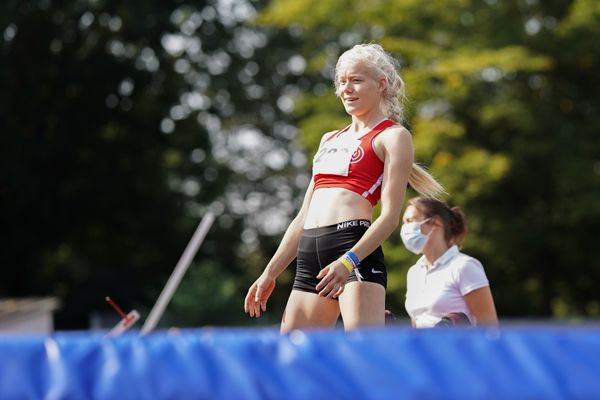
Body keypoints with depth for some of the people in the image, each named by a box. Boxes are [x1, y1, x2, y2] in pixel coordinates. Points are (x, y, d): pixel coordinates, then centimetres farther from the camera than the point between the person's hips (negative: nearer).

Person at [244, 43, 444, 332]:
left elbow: (390, 216, -7)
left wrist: (348, 261, -21)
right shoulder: (329, 140, 26)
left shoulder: (393, 136, 4)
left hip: (357, 247, -7)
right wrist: (270, 273, 21)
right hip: (310, 254, 8)